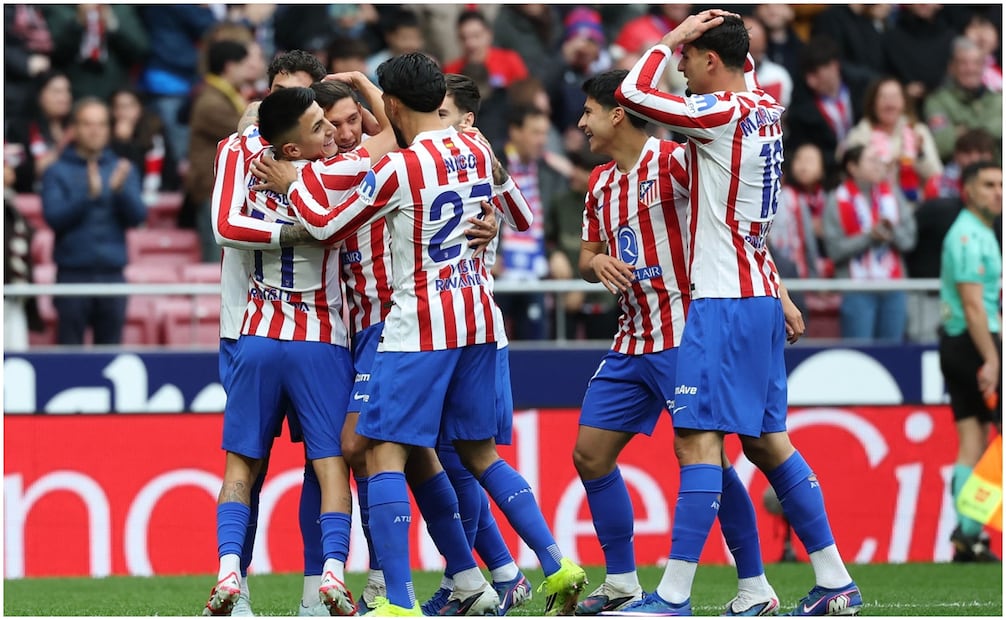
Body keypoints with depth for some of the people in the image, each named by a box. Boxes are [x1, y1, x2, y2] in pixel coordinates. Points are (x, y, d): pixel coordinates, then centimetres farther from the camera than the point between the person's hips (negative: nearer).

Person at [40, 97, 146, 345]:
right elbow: (54, 217, -8)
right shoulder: (58, 172, 3)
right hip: (73, 274, -2)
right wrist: (88, 195, -21)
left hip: (112, 275, 2)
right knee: (70, 349, -3)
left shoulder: (122, 170, 10)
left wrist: (121, 190, -17)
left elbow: (137, 217, 1)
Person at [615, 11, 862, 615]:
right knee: (766, 440, 13)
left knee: (697, 437, -11)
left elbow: (632, 94, -19)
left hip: (726, 301, -9)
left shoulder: (724, 113, -14)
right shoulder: (768, 110, 11)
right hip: (761, 295, 9)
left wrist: (674, 36, -7)